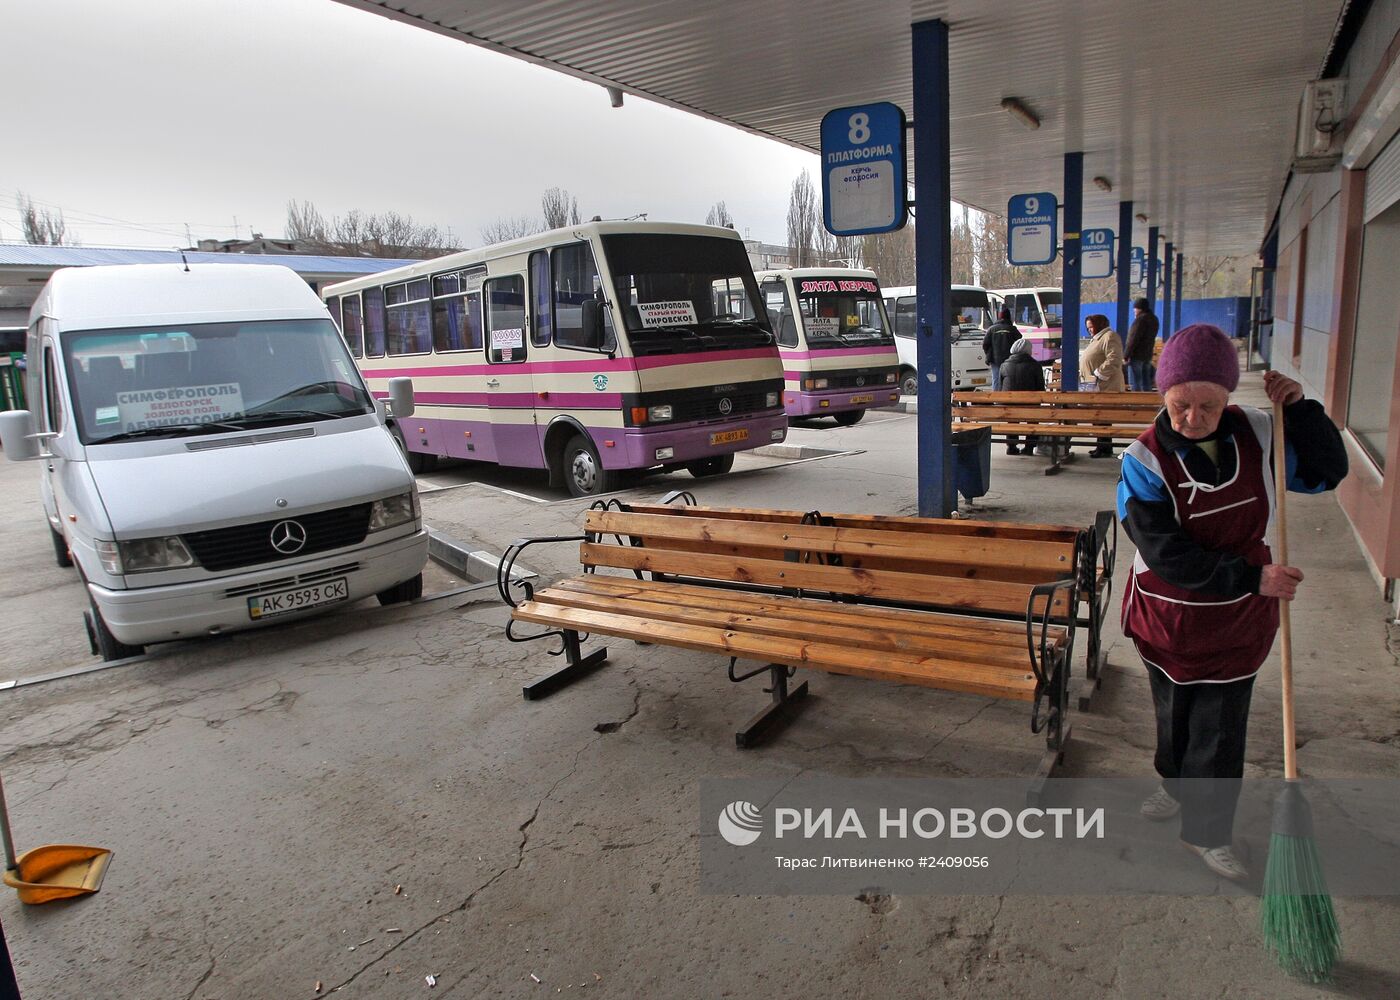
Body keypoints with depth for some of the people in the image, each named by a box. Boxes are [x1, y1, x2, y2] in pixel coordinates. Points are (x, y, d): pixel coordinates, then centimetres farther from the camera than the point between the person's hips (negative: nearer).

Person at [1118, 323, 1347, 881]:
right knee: (1174, 715, 20)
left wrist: (1299, 410, -10)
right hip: (1167, 619, -1)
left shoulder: (1256, 434, -7)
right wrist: (1251, 576, -26)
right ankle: (1177, 784, 48)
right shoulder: (1145, 460, -19)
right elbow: (1165, 554, -23)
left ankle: (1207, 831, 27)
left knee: (1220, 731, 8)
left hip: (1238, 623, 2)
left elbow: (1327, 472, 5)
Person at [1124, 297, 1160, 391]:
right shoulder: (1154, 319, 15)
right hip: (1148, 355, 9)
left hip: (1137, 355, -9)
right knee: (1146, 384, 12)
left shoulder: (1141, 319, -13)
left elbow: (1133, 339, -17)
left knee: (1135, 384, -7)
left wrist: (1126, 355, -15)